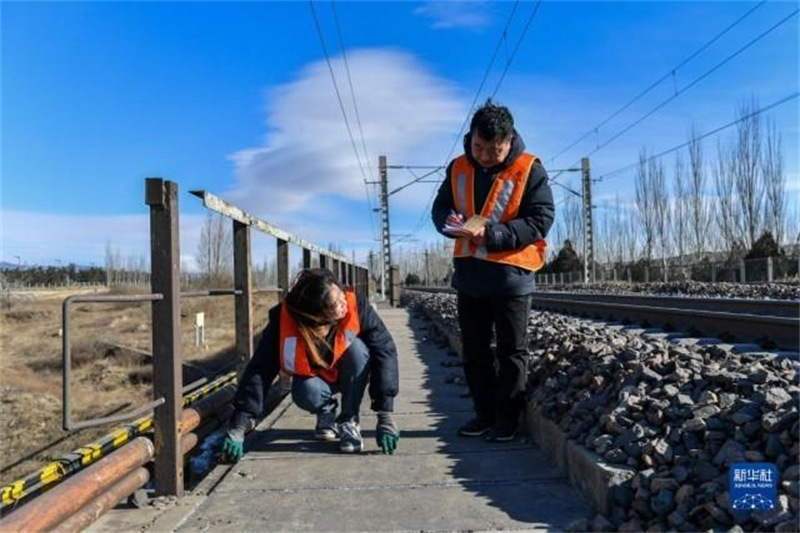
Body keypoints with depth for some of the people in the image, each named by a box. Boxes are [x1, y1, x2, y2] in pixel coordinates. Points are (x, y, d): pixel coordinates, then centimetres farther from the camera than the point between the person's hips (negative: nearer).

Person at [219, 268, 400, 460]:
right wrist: (237, 429, -35)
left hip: (351, 377, 1)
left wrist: (385, 417, -35)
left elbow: (384, 351, -31)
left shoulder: (356, 305, -33)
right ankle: (327, 414, 3)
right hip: (314, 376, 0)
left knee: (356, 347, -33)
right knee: (306, 393, -34)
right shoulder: (285, 320, -33)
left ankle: (349, 421, -12)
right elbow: (260, 370, -31)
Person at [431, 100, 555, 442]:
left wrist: (492, 235, -24)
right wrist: (449, 222, -14)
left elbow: (541, 219, -15)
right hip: (469, 272, 5)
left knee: (511, 350, 6)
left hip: (510, 274, -5)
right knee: (474, 348, 13)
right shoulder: (458, 167, 4)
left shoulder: (529, 169, -11)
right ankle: (485, 413, 27)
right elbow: (440, 207, 11)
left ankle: (507, 418, 18)